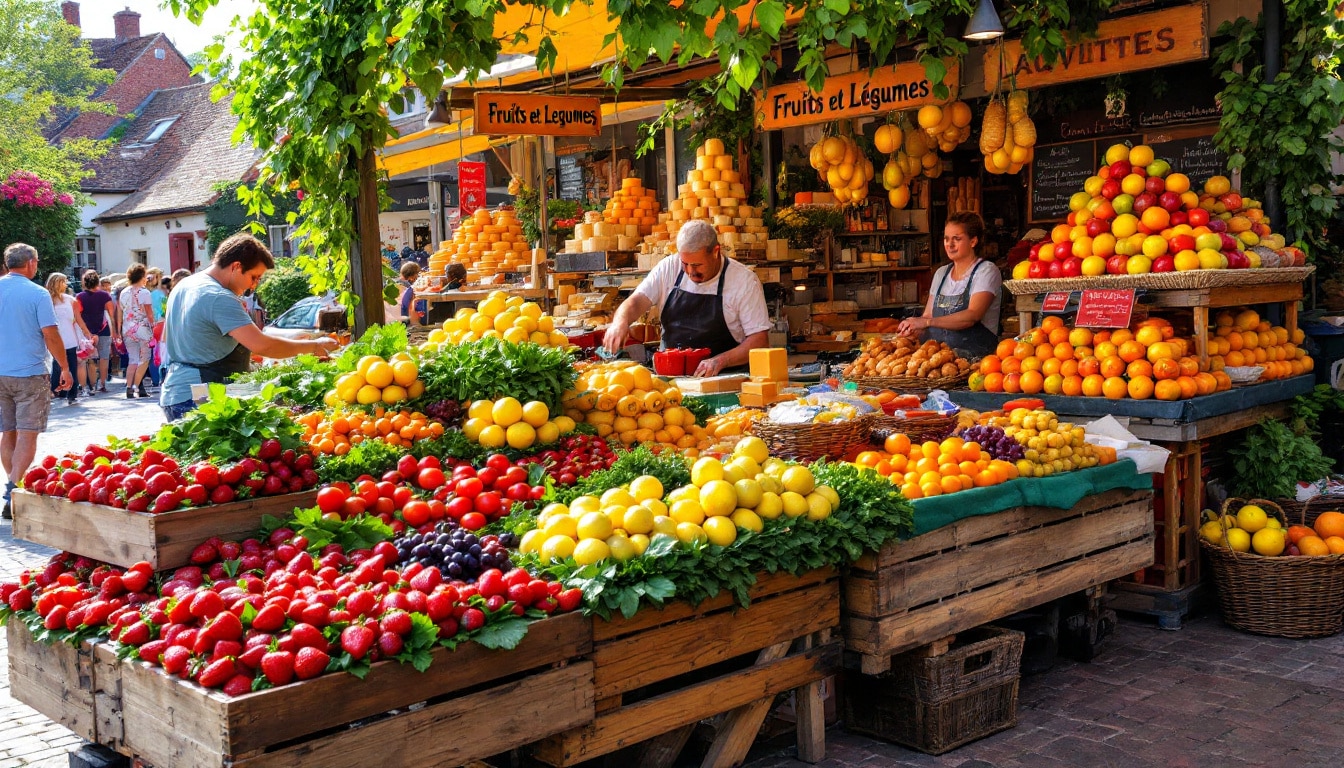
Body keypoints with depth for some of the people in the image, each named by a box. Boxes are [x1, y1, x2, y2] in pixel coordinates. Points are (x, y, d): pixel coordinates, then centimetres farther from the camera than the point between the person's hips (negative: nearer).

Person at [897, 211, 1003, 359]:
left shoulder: (986, 271, -2)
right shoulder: (941, 273, 18)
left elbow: (972, 316, -17)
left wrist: (927, 322, -26)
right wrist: (912, 331, -6)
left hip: (975, 357, -5)